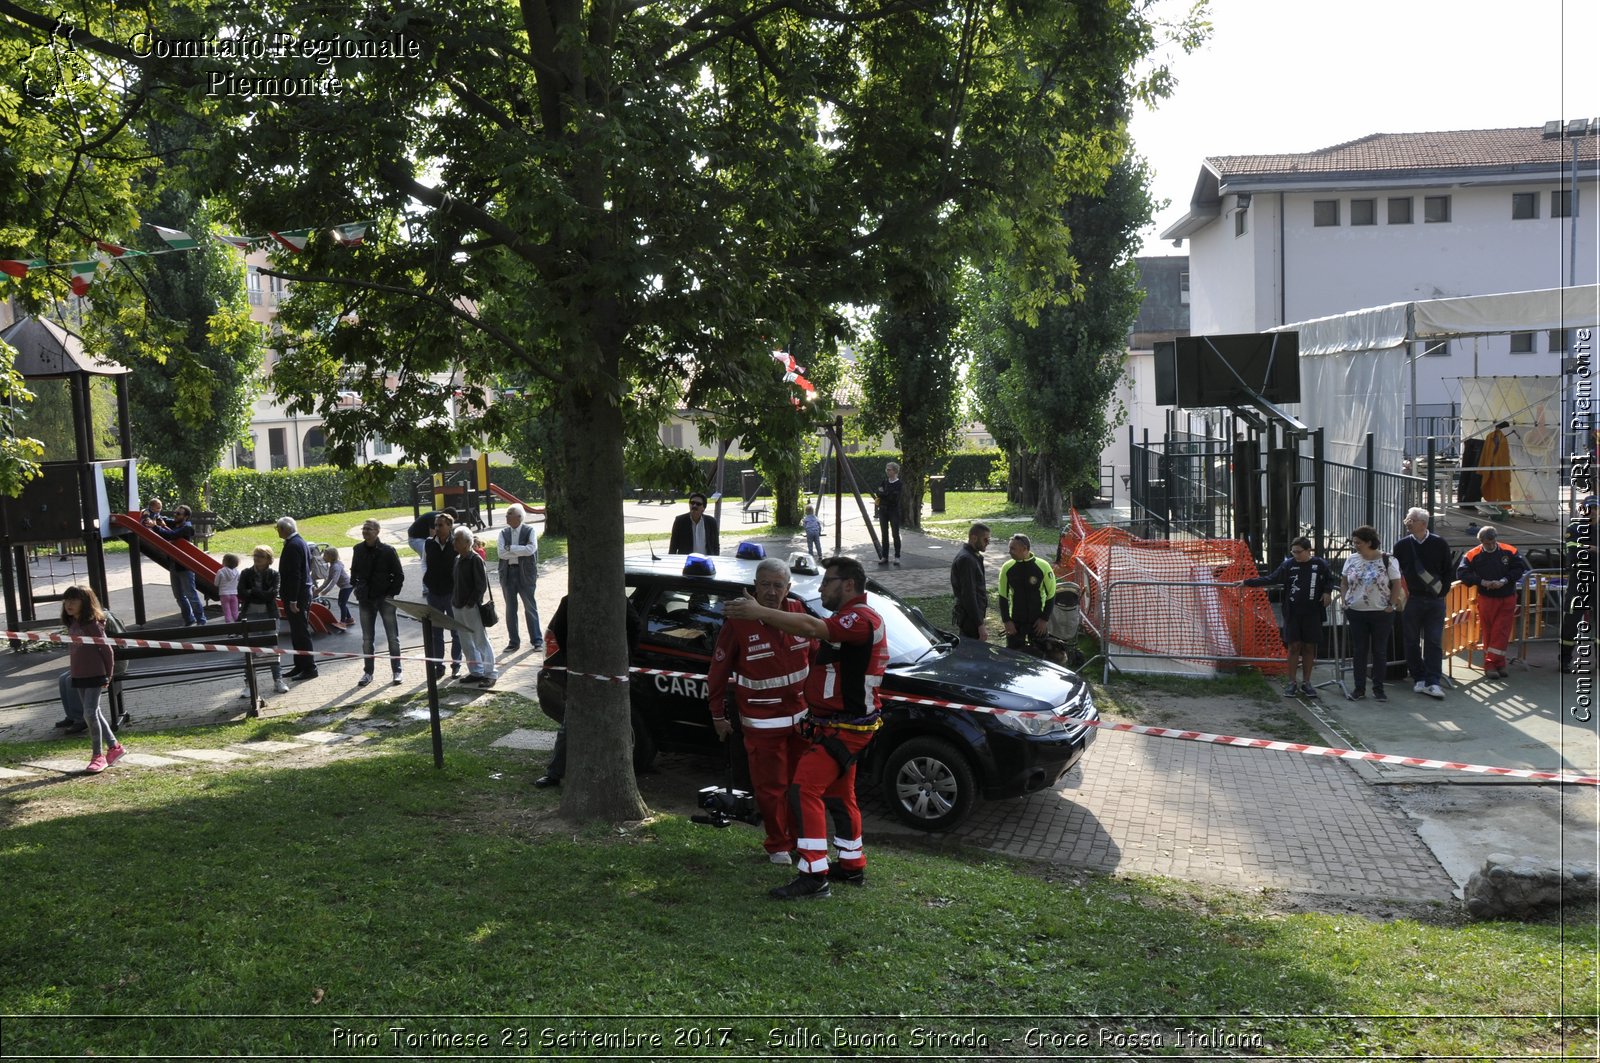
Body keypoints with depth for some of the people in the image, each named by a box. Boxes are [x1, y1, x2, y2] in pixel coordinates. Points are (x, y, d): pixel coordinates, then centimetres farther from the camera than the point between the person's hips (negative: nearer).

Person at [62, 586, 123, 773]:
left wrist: (108, 676, -6)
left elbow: (107, 650, -10)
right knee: (94, 713, 13)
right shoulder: (72, 625, 8)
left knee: (90, 714, -10)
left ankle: (98, 756, -2)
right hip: (78, 676, 8)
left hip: (95, 675, -8)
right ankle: (114, 747, 25)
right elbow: (74, 650, 17)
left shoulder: (93, 624, -14)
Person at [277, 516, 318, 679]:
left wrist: (293, 600, -21)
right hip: (304, 592, 10)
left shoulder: (293, 545, -16)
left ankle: (309, 668, -2)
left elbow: (294, 574, -21)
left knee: (301, 632, -5)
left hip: (297, 595, -10)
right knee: (298, 632, 15)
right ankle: (300, 666, 21)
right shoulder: (301, 543, 15)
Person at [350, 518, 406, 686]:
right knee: (366, 639, 9)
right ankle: (367, 672, 17)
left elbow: (399, 575, -4)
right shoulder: (358, 549, 2)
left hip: (385, 598, -4)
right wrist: (356, 587, 5)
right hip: (365, 600, 4)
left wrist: (392, 593, -9)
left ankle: (397, 671, 10)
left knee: (393, 637, 2)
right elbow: (354, 571, 16)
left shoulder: (388, 550, -9)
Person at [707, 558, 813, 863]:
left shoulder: (798, 612, -2)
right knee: (771, 787, 4)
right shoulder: (739, 622, -14)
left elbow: (814, 656, 12)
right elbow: (719, 671, -6)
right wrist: (718, 715, -2)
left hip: (802, 715, 4)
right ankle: (777, 846, 23)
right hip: (762, 723, -4)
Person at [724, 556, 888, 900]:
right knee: (837, 794, 19)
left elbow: (811, 627, -33)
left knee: (804, 790, -15)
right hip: (834, 726, 11)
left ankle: (814, 876, -13)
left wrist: (759, 612, -35)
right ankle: (853, 867, 31)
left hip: (843, 728, -11)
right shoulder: (849, 618, 19)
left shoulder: (862, 618, -19)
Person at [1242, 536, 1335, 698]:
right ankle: (1292, 683, 9)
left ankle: (1306, 683, 16)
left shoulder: (1320, 564, -2)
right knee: (1294, 646, 1)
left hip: (1312, 613, 0)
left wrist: (1327, 592, -5)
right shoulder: (1288, 564, -2)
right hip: (1293, 613, 0)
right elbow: (1270, 579, 1)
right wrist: (1247, 582, -3)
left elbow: (1329, 579, 14)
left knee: (1309, 647, 5)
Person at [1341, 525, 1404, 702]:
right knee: (1359, 651, 5)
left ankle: (1378, 688, 12)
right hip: (1356, 613, 3)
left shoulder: (1388, 560, -7)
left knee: (1380, 651, 4)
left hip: (1381, 614, -3)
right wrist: (1345, 602, 4)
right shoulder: (1351, 560, 5)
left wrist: (1391, 605, -10)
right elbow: (1344, 583, 14)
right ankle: (1359, 688, 12)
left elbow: (1397, 585, -4)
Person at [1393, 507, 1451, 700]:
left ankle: (1432, 682, -3)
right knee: (1412, 642, 5)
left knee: (1434, 642, -3)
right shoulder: (1402, 545, 2)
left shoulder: (1440, 545, 0)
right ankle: (1419, 679, 15)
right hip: (1411, 600, 1)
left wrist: (1442, 591, -2)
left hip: (1435, 600, -1)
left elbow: (1447, 572, 6)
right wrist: (1403, 593, 1)